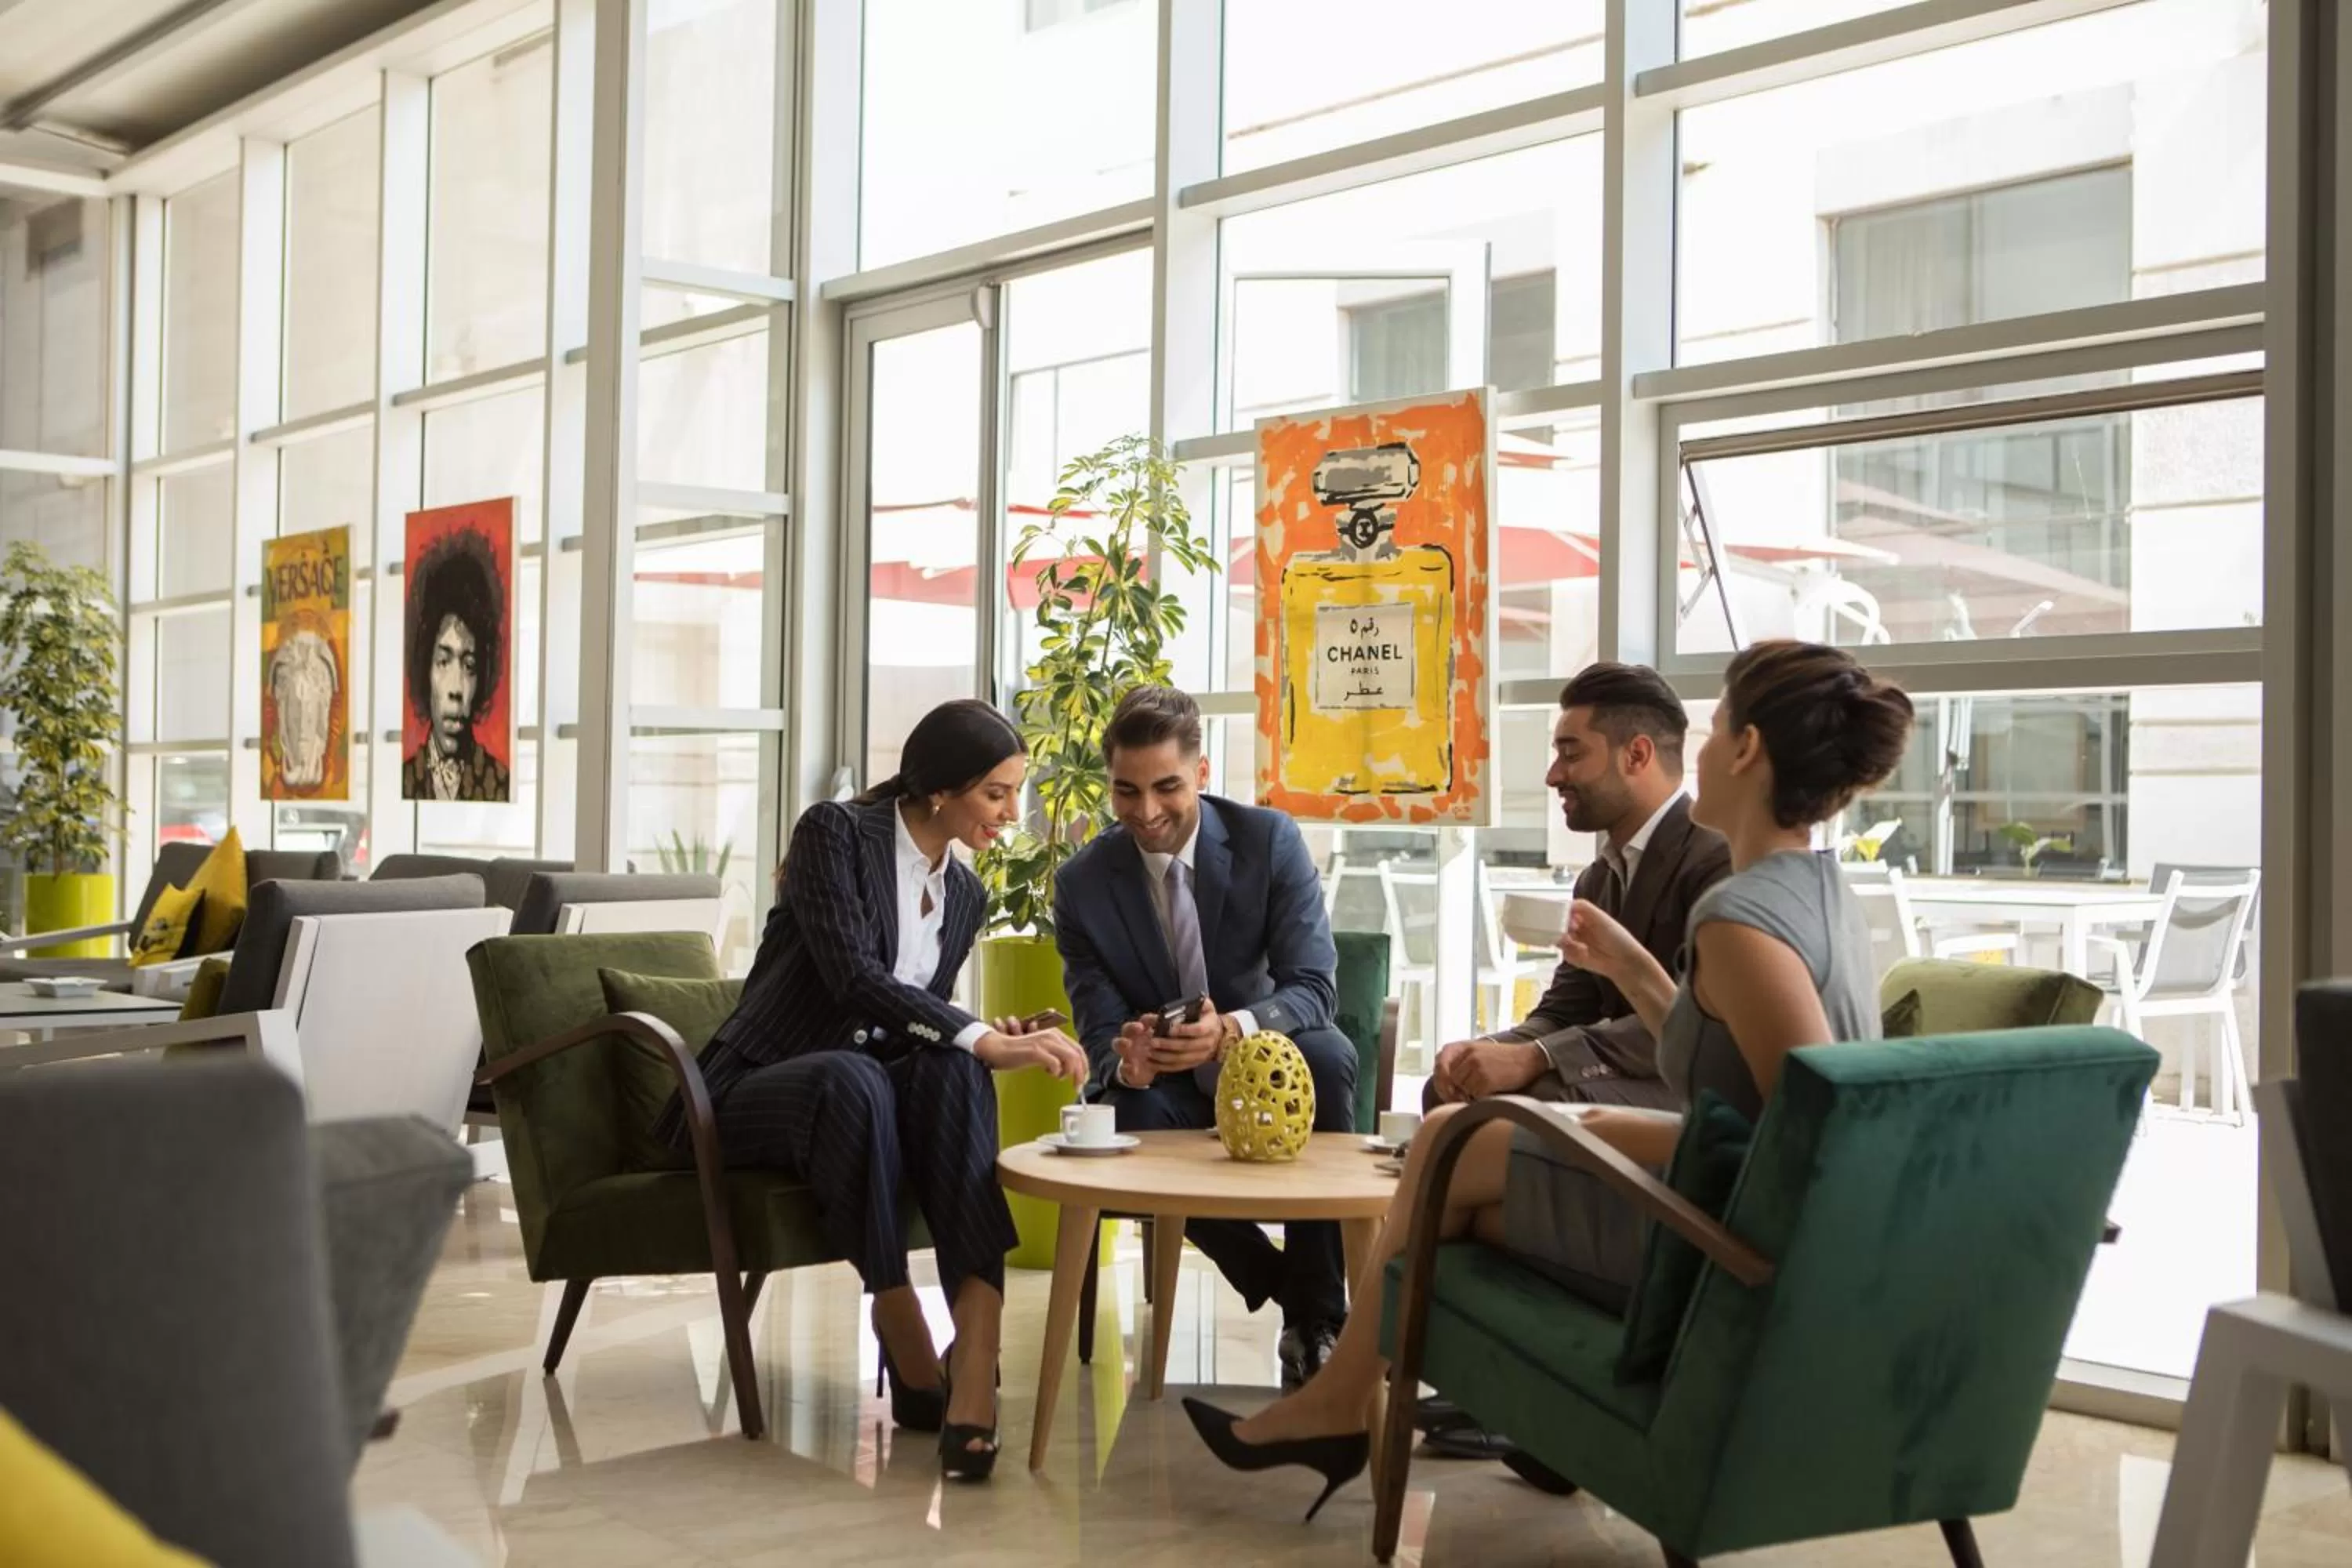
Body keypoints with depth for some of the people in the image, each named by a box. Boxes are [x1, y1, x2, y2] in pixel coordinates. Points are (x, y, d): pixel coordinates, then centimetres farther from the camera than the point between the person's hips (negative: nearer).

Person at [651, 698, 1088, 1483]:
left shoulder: (965, 895, 11)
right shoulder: (835, 831, -10)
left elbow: (915, 1024, 13)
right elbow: (854, 978, -23)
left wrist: (984, 1043, -8)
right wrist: (981, 1039, -30)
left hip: (866, 1086, 5)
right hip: (751, 1092, -5)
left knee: (952, 1070, -31)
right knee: (851, 1076, -41)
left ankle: (976, 1361, -45)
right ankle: (909, 1353, -34)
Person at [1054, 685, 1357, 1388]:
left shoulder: (1270, 841, -12)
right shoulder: (1082, 884, -7)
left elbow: (1314, 987, -17)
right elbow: (1100, 1031, -7)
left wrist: (1231, 1030, -40)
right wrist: (1125, 1063, -34)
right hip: (1168, 1091, 1)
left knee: (1328, 1054, -35)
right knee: (1129, 1117, -34)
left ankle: (1317, 1314, -21)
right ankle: (1286, 1289, -11)